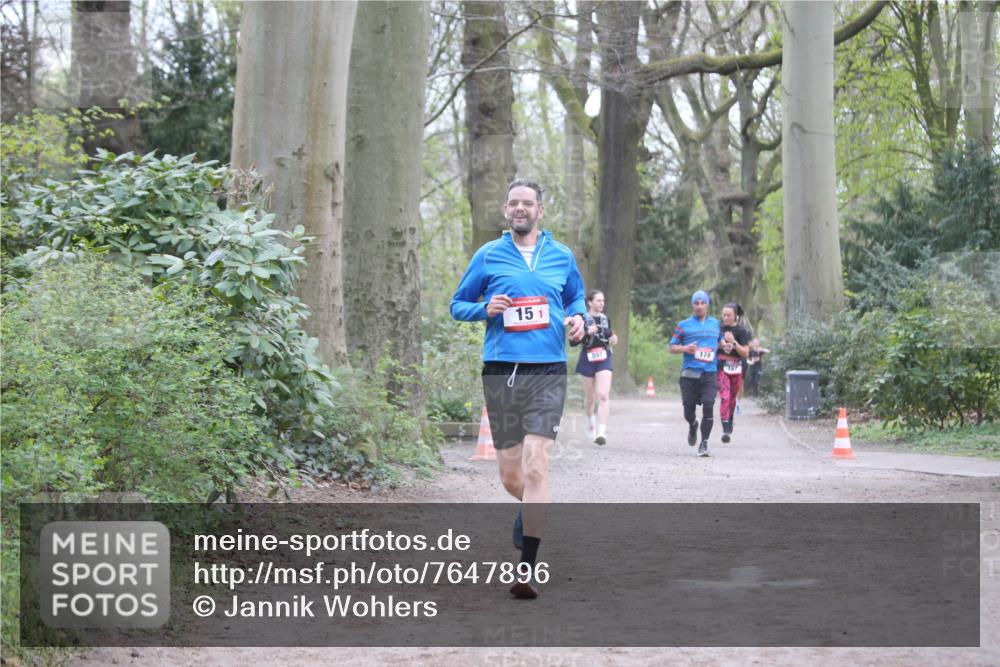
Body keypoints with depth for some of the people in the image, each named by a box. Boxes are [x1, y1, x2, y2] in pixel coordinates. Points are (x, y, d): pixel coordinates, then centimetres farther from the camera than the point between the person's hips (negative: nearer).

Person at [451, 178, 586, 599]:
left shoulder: (561, 257, 10)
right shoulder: (487, 256, 8)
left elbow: (576, 298, 25)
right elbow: (458, 305, 14)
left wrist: (578, 317, 2)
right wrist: (485, 309, -7)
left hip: (547, 371, -1)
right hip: (501, 371, 1)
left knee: (535, 464, -16)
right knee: (510, 476, 5)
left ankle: (527, 567, -14)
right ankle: (532, 509, 42)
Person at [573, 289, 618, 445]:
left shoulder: (605, 319, 8)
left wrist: (613, 339, 3)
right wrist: (587, 333, -26)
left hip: (604, 360, 2)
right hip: (588, 360, -2)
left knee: (603, 396, -15)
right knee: (590, 397, 13)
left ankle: (602, 431, -22)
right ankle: (590, 422, 42)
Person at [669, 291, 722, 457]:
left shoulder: (715, 323, 14)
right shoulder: (684, 325, 6)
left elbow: (720, 341, 30)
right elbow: (672, 347, 7)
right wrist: (685, 348, -10)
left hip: (709, 374, 1)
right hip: (689, 373, -1)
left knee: (708, 407, -15)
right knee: (688, 410, 2)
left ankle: (704, 444, -8)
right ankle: (692, 426, 38)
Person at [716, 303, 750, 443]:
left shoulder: (742, 331, -2)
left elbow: (745, 353, -8)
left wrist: (733, 343, -20)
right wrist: (720, 345, -1)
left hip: (736, 368, 0)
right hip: (721, 367, 0)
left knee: (732, 398, 14)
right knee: (724, 397, -16)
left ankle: (729, 425, 37)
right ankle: (725, 430, -23)